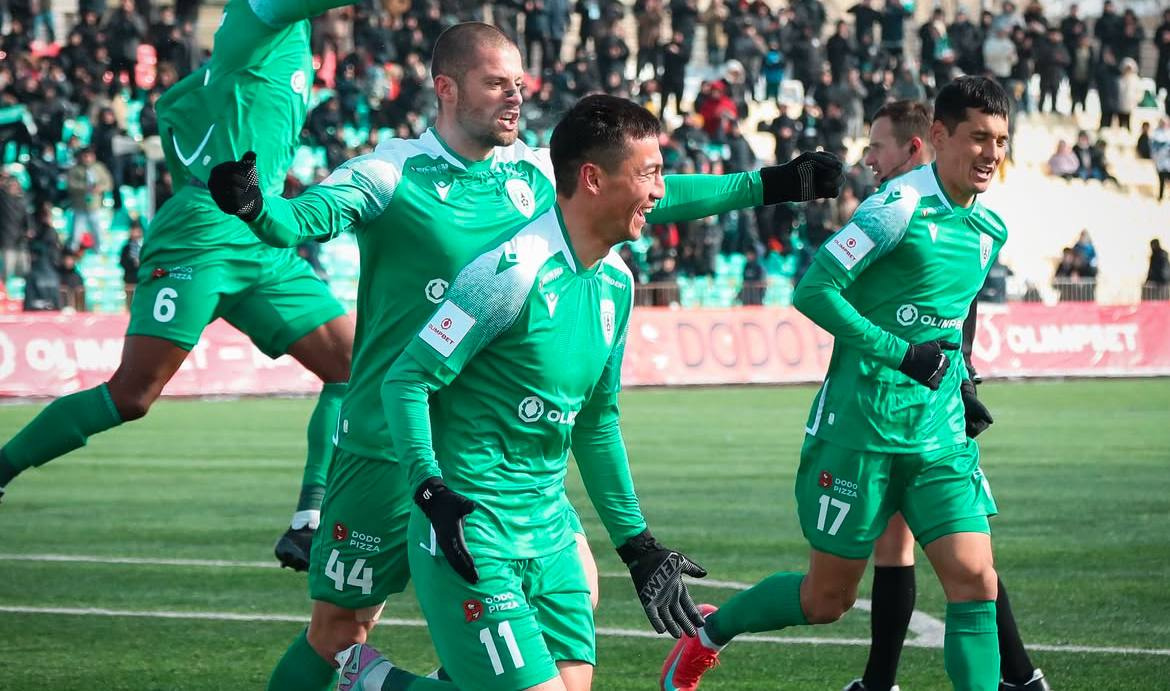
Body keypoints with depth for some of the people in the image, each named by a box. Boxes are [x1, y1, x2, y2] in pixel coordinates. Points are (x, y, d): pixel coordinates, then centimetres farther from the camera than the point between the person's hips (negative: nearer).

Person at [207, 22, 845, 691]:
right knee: (339, 629, -1)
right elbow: (305, 217, -24)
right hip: (392, 452, -5)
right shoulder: (392, 173, -9)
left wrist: (767, 185, 16)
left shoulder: (538, 173, 6)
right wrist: (255, 206, -46)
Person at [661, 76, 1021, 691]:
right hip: (860, 428, -6)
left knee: (974, 580, -9)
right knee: (828, 598, 6)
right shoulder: (901, 206, -15)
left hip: (940, 435, 6)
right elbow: (814, 290, -20)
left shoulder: (990, 230, 9)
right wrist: (900, 353, -22)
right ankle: (707, 634, 32)